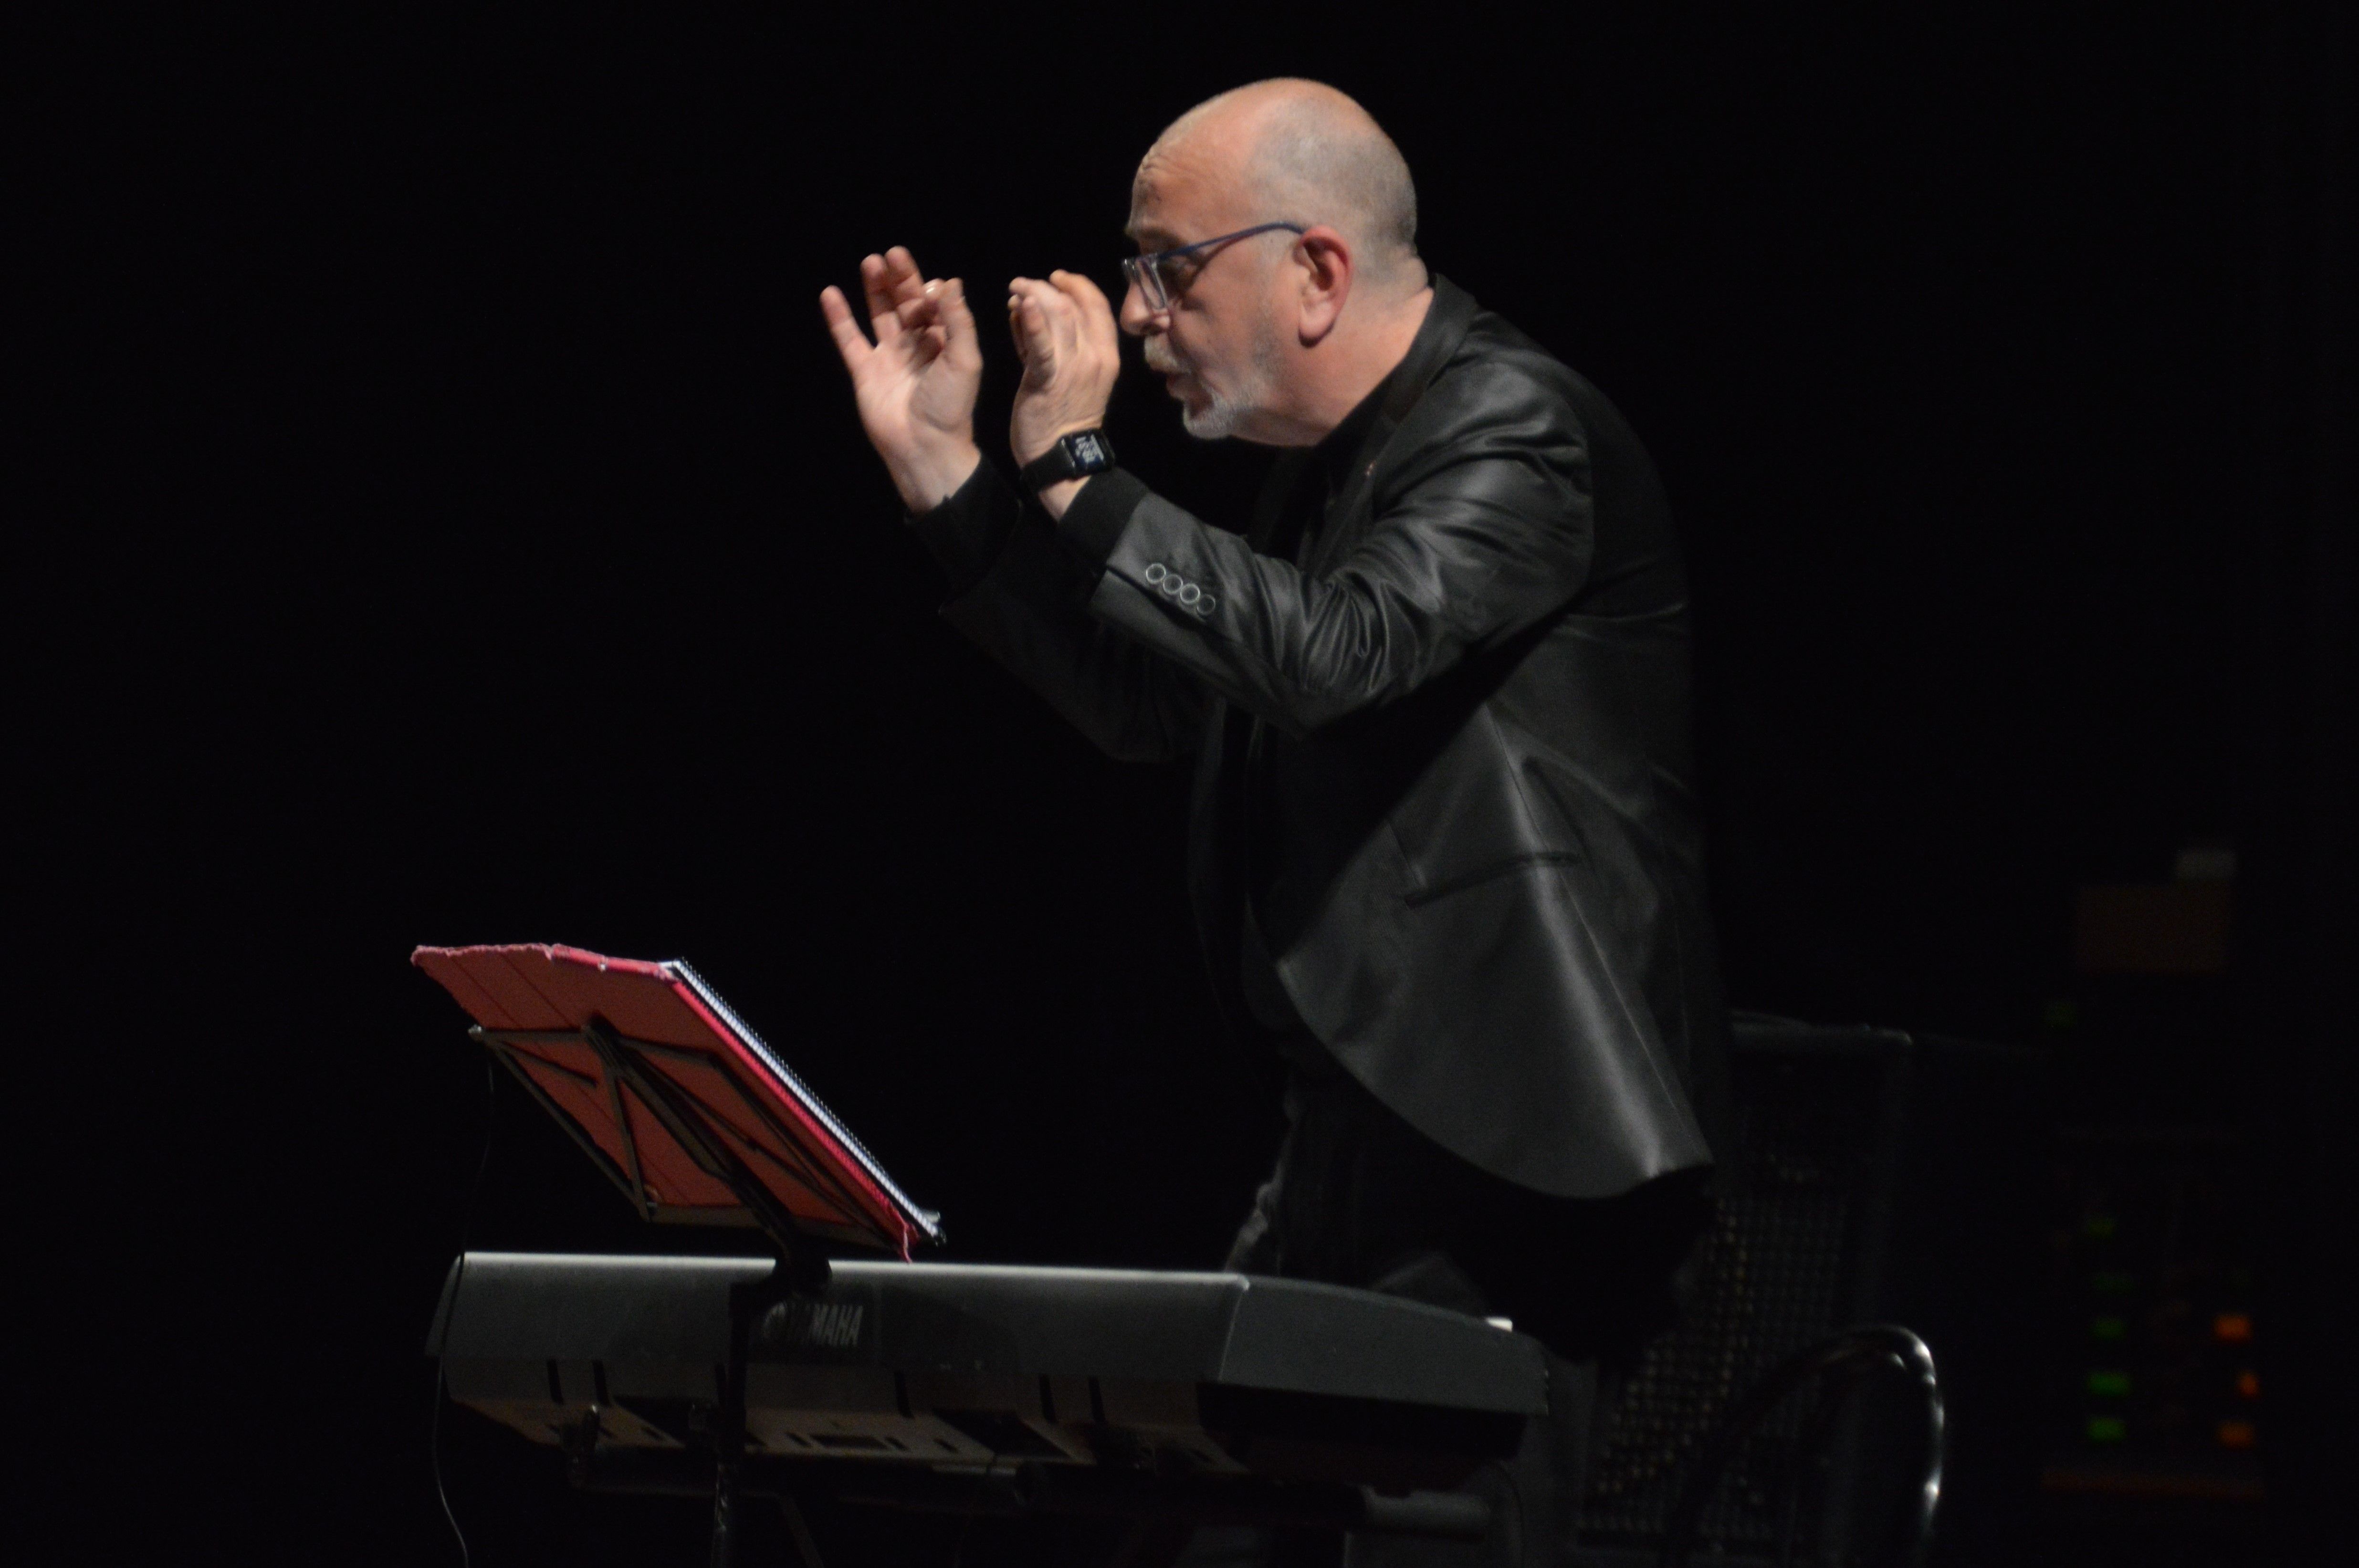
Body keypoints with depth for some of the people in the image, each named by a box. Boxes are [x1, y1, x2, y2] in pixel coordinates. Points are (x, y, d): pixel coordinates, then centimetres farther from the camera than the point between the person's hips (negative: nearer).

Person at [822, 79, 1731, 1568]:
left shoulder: (1515, 429, -13)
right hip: (1359, 1135, 10)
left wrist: (1076, 468, -20)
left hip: (1505, 1152, -9)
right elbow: (1147, 702, 21)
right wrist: (940, 466, 16)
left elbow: (1332, 653, -28)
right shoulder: (1332, 460, 16)